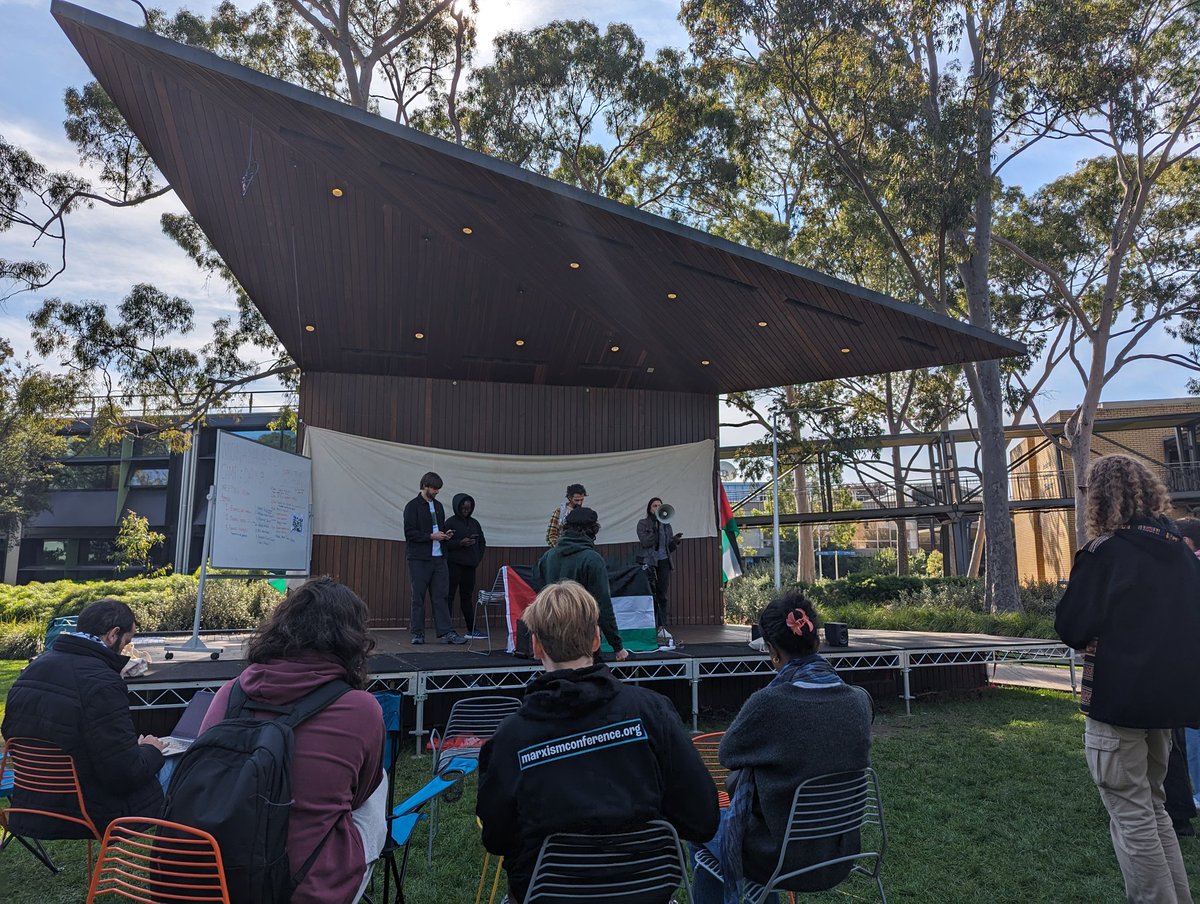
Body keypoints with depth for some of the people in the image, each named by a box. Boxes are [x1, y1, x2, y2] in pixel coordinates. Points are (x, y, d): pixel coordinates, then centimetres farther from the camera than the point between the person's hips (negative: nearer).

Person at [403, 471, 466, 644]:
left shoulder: (438, 506, 16)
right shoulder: (413, 506, -4)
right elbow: (410, 533, -11)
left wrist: (445, 535, 4)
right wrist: (431, 536, -16)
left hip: (438, 557, 6)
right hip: (419, 558, -6)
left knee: (440, 596, 3)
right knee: (419, 596, 1)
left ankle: (446, 632, 3)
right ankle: (417, 633, 11)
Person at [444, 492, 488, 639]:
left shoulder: (474, 523, 14)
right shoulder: (450, 522, -3)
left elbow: (482, 542, 19)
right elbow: (445, 542, -9)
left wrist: (478, 558, 8)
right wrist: (460, 543, -19)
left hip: (470, 565, 5)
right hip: (454, 564, -5)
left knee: (467, 596, 10)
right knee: (449, 595, -4)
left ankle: (471, 630, 14)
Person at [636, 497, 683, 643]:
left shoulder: (665, 525, 16)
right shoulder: (643, 524, 4)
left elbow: (669, 547, 16)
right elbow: (645, 542, -10)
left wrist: (675, 541, -3)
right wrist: (656, 530, -17)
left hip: (663, 562, 4)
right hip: (648, 562, -4)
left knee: (662, 595, 2)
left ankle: (663, 628, 4)